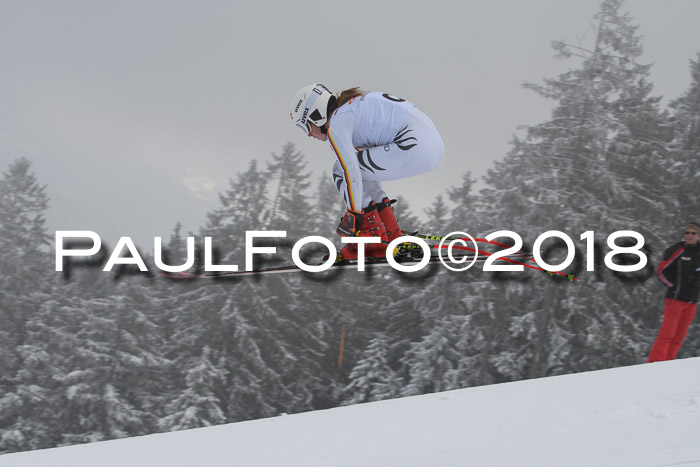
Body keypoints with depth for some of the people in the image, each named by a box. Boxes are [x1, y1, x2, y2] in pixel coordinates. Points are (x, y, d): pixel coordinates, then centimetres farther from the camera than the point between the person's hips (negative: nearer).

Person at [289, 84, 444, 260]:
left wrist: (354, 214, -6)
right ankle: (391, 235, 20)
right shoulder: (351, 108, 27)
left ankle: (374, 237, 1)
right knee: (363, 172, 25)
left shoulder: (336, 123, -2)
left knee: (341, 170, 1)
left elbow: (350, 169, -12)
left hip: (412, 145, -10)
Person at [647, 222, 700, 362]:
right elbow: (661, 271, -3)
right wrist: (674, 286, -9)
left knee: (678, 337, 5)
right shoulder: (677, 250, -7)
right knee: (667, 334, -12)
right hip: (675, 299, -6)